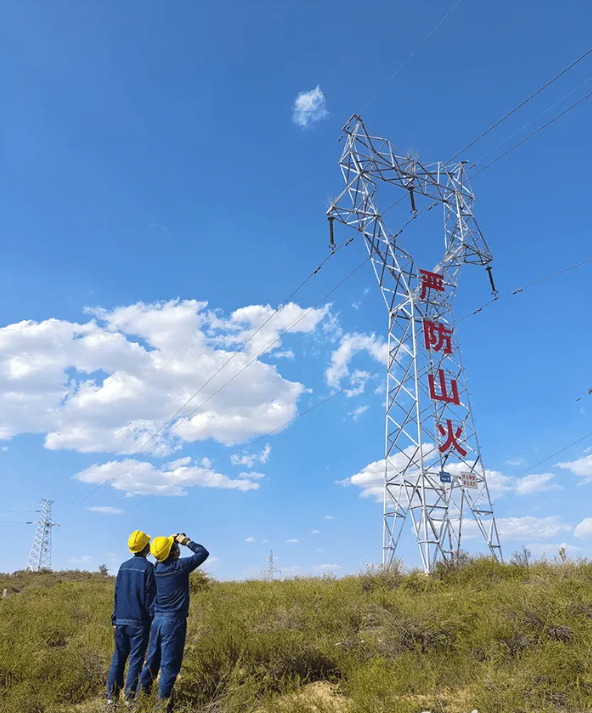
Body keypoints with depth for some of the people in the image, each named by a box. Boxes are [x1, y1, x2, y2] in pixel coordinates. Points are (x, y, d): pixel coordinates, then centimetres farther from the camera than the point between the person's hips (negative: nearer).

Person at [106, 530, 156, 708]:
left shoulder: (123, 566, 8)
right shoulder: (147, 566, -11)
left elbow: (116, 594, 13)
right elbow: (150, 597, -11)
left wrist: (115, 619, 19)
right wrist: (153, 619, -3)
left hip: (121, 620, 6)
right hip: (138, 621, -5)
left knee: (118, 658, 12)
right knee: (136, 659, 3)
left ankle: (111, 696, 13)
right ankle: (130, 697, 6)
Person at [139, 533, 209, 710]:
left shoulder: (157, 567, 2)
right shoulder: (180, 566, -17)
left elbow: (165, 556, 27)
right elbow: (203, 553, -7)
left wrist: (172, 540, 15)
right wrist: (187, 542, 1)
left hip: (157, 619, 7)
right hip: (173, 621, -6)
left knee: (153, 659, 18)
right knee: (169, 662, 2)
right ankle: (163, 700, 7)